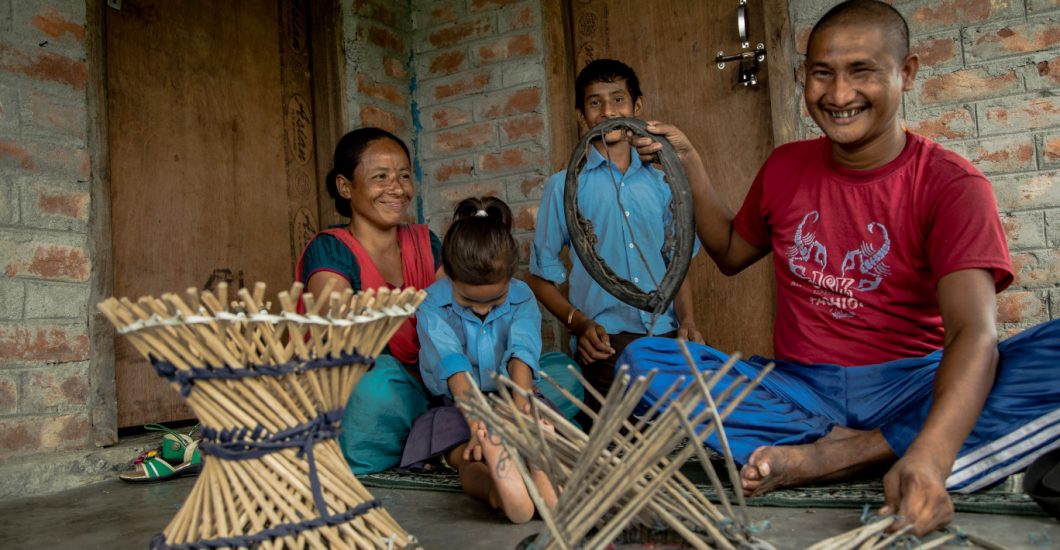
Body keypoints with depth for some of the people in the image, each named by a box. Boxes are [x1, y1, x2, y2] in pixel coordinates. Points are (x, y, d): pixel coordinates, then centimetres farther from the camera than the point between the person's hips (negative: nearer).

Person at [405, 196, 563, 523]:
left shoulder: (522, 299, -4)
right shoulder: (433, 306, -11)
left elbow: (522, 358, -21)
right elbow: (455, 369, -26)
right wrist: (479, 425, -40)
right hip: (459, 409, -2)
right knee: (470, 459, -35)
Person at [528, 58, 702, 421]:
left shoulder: (660, 183, 16)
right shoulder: (565, 185, 7)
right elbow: (542, 277, 8)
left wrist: (687, 320, 2)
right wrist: (578, 323, -9)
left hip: (667, 337, 3)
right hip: (607, 341, -3)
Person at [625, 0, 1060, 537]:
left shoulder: (950, 184, -8)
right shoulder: (785, 168, 6)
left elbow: (974, 333, -23)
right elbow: (731, 253, 22)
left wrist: (929, 454, -42)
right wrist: (689, 166, 7)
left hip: (912, 390, -2)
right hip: (800, 390, 3)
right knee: (642, 358, -19)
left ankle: (824, 457, -28)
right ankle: (865, 452, -23)